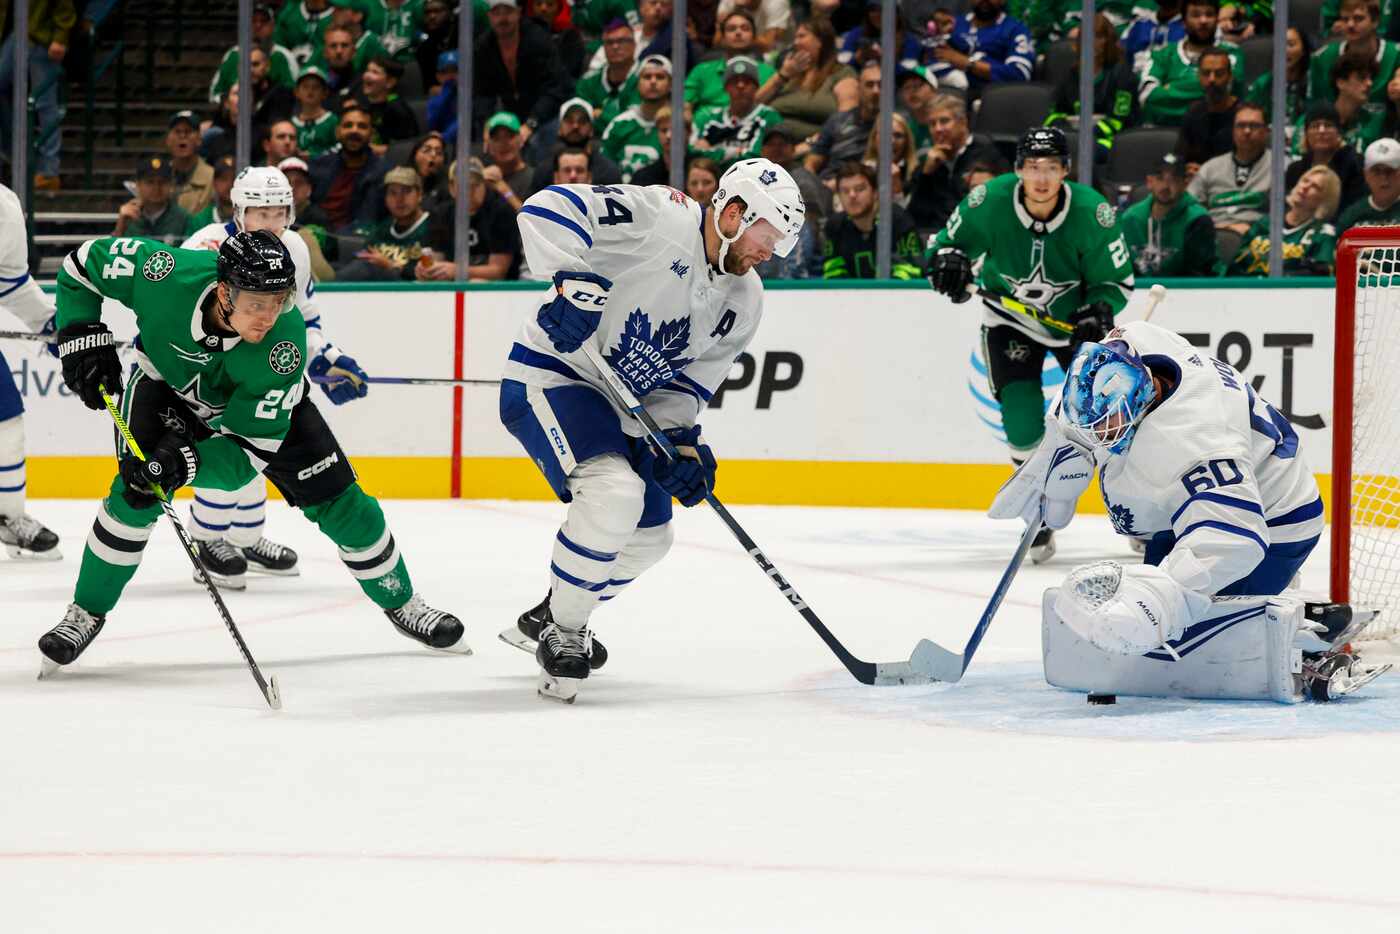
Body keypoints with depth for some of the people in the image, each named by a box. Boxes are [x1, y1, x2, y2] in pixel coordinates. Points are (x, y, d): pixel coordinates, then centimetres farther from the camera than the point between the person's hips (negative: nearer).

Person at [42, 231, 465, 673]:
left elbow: (255, 441, -31)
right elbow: (83, 263, -20)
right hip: (170, 385, 0)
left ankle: (401, 603, 20)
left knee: (337, 501, -3)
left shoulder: (285, 342, -38)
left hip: (262, 401, 0)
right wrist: (82, 338, -26)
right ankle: (86, 613, -2)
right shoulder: (167, 275, -38)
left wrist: (188, 460, -44)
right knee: (137, 490, -21)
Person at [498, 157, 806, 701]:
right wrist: (571, 281, -39)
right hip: (549, 375, -9)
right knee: (614, 492, -29)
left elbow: (688, 381, 8)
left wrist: (681, 442, -8)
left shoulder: (743, 302, 3)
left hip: (620, 404, 9)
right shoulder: (660, 218, -21)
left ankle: (547, 620, 37)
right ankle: (563, 633, -10)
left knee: (648, 538, 13)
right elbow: (548, 208, -29)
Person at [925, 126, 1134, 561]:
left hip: (1076, 318, 0)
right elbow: (946, 242, -7)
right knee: (1023, 423, -14)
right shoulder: (988, 203, -23)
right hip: (1010, 321, 0)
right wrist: (948, 261, -30)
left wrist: (1099, 313, -32)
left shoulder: (1091, 212, -24)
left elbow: (1117, 279, -13)